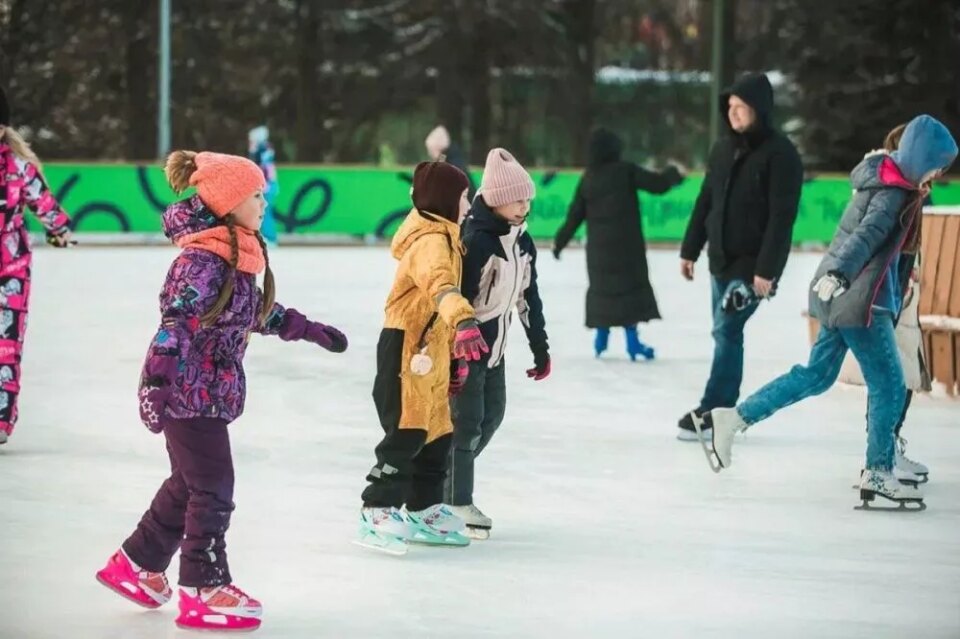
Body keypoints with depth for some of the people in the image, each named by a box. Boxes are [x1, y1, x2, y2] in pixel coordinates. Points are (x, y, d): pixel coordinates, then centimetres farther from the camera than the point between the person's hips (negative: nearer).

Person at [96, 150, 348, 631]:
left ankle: (138, 564, 33)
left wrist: (310, 331, 28)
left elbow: (258, 311, 22)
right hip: (189, 389, -10)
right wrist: (157, 381, -34)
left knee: (189, 483, 19)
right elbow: (176, 320, -28)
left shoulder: (239, 254, 8)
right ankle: (204, 591, 7)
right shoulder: (202, 260, -21)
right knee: (212, 488, -3)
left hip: (212, 390, 10)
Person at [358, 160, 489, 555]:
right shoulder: (431, 241, -17)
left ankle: (422, 511, 25)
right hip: (406, 348, -10)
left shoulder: (444, 239, 18)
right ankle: (378, 513, -11)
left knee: (437, 433, 15)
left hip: (431, 352, 10)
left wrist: (456, 355, 27)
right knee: (407, 432, -14)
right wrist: (465, 321, -55)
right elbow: (439, 284, -38)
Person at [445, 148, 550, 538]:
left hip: (494, 345, 9)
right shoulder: (477, 240, -23)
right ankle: (455, 505, 3)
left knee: (492, 416, 13)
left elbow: (528, 297, 14)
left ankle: (449, 480, 26)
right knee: (467, 419, -6)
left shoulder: (522, 241, 5)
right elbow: (458, 297, -24)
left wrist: (540, 348, 16)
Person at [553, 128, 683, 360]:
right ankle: (632, 339, -9)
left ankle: (601, 335, 22)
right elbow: (657, 184, -6)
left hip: (598, 247, 4)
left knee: (602, 287, 17)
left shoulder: (588, 179, 5)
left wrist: (560, 242, 16)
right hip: (627, 244, -4)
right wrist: (673, 175, 16)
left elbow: (575, 215, 6)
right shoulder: (626, 171, -7)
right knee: (631, 285, -2)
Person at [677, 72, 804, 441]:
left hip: (753, 264, -7)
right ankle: (724, 411, 15)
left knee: (727, 331, -11)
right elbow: (705, 203, 16)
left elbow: (782, 216, -17)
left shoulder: (779, 154, -13)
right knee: (726, 333, 9)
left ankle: (713, 412, -8)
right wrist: (690, 250, 15)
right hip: (721, 259, 7)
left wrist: (767, 269, -22)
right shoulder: (723, 149, 9)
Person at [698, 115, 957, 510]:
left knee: (817, 374, 17)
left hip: (839, 296, 10)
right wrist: (838, 274, -46)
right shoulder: (893, 193, -17)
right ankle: (878, 476, 5)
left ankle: (730, 419, 16)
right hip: (859, 301, -10)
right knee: (888, 387, -2)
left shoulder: (891, 183, 12)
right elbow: (866, 235, -33)